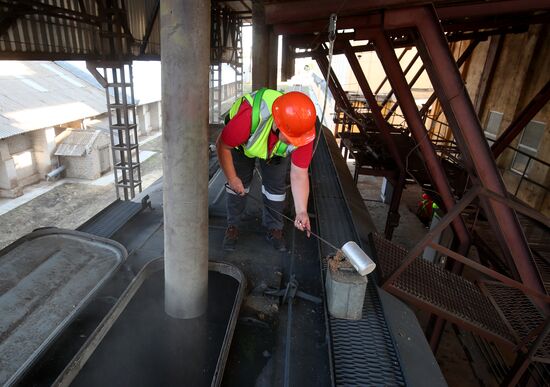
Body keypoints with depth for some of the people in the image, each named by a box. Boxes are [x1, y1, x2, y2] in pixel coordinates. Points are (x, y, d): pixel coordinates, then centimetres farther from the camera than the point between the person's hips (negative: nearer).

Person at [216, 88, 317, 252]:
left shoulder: (303, 129, -37)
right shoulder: (250, 116, -47)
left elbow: (299, 175, -29)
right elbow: (223, 146, -28)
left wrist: (301, 211, -37)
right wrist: (231, 178, -20)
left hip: (275, 149, 2)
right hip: (242, 142, -1)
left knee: (276, 185, -4)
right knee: (239, 183, -3)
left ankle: (274, 229, 16)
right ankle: (232, 227, 16)